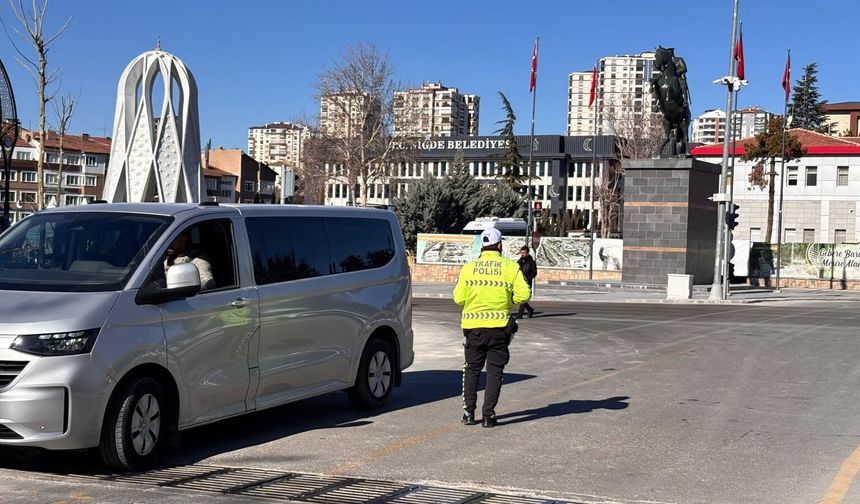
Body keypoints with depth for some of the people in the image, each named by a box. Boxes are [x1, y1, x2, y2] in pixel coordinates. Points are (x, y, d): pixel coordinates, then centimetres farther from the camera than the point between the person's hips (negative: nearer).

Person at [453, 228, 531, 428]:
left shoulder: (468, 268, -1)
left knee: (472, 368, 14)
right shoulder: (511, 267, -4)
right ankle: (488, 414, 4)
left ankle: (469, 412, 14)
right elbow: (523, 295, -9)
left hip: (473, 325, 1)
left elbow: (459, 297, -3)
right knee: (494, 370, 6)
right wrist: (506, 298, 10)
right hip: (499, 326, -1)